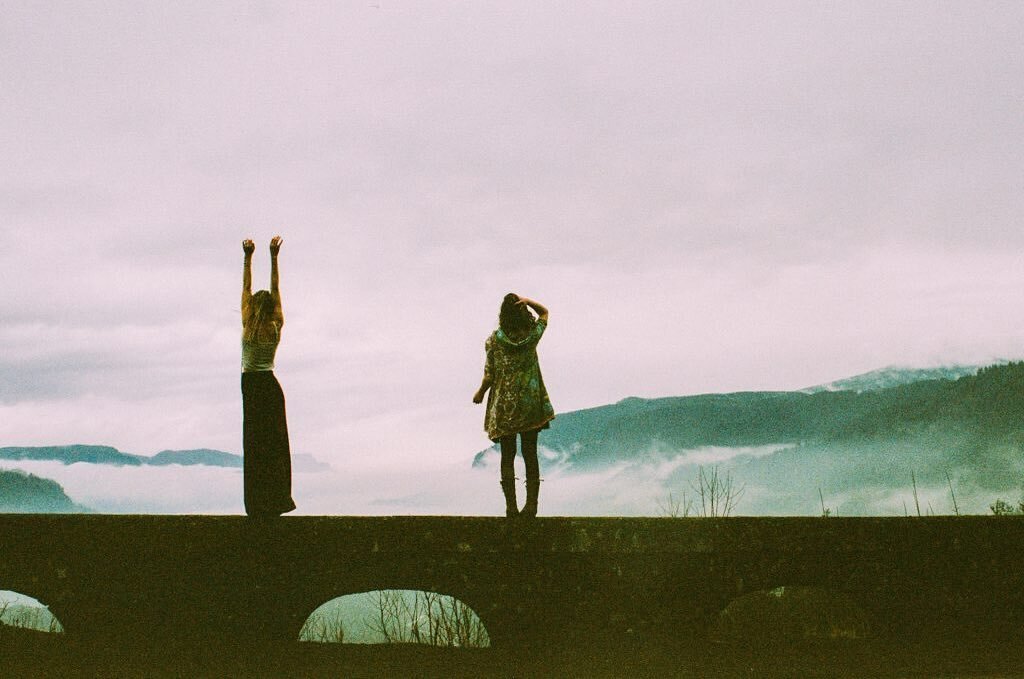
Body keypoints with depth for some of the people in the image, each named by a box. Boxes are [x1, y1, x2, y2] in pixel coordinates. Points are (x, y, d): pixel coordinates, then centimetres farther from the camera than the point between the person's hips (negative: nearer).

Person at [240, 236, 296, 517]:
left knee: (254, 443, 2)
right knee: (274, 443, 4)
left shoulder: (248, 326, -7)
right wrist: (274, 258, 0)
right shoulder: (276, 328, -5)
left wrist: (248, 257, 2)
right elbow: (276, 290, 0)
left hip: (250, 385, 0)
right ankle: (276, 500, 1)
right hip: (270, 385, 0)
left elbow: (246, 288, -1)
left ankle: (259, 503, 2)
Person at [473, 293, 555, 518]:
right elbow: (544, 312, 14)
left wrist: (481, 392, 11)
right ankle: (531, 504, 6)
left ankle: (511, 507, 3)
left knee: (507, 457, 6)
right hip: (530, 405, 1)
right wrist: (528, 301, -4)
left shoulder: (495, 340, -9)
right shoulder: (532, 335, -5)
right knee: (530, 455, 8)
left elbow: (490, 374, -6)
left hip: (503, 406, -1)